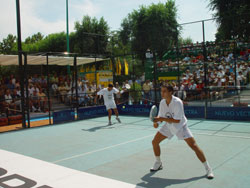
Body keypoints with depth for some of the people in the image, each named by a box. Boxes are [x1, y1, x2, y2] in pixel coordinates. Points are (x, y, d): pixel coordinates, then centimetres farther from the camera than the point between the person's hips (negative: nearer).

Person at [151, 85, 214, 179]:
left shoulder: (177, 102, -29)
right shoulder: (162, 102, -10)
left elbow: (177, 120, -31)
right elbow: (160, 116, 0)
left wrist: (162, 119, -35)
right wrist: (156, 122, -22)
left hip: (180, 126, -5)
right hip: (168, 126, 6)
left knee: (194, 146, -14)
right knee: (155, 142, 0)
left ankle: (208, 168, 3)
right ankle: (158, 164, 25)